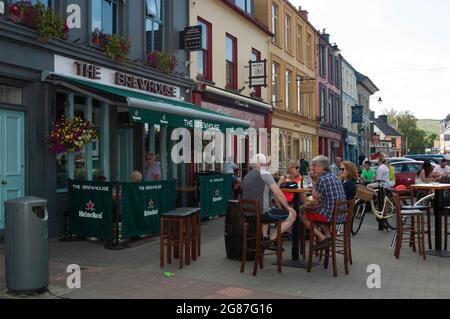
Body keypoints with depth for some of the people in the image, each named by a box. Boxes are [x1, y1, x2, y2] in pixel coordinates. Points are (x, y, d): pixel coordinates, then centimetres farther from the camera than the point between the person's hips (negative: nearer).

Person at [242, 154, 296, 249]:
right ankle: (271, 240, -1)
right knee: (292, 214, -2)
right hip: (262, 213, -8)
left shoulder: (246, 177, 15)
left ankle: (265, 236, 25)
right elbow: (278, 194, -10)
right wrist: (288, 207, 4)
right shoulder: (264, 174, -7)